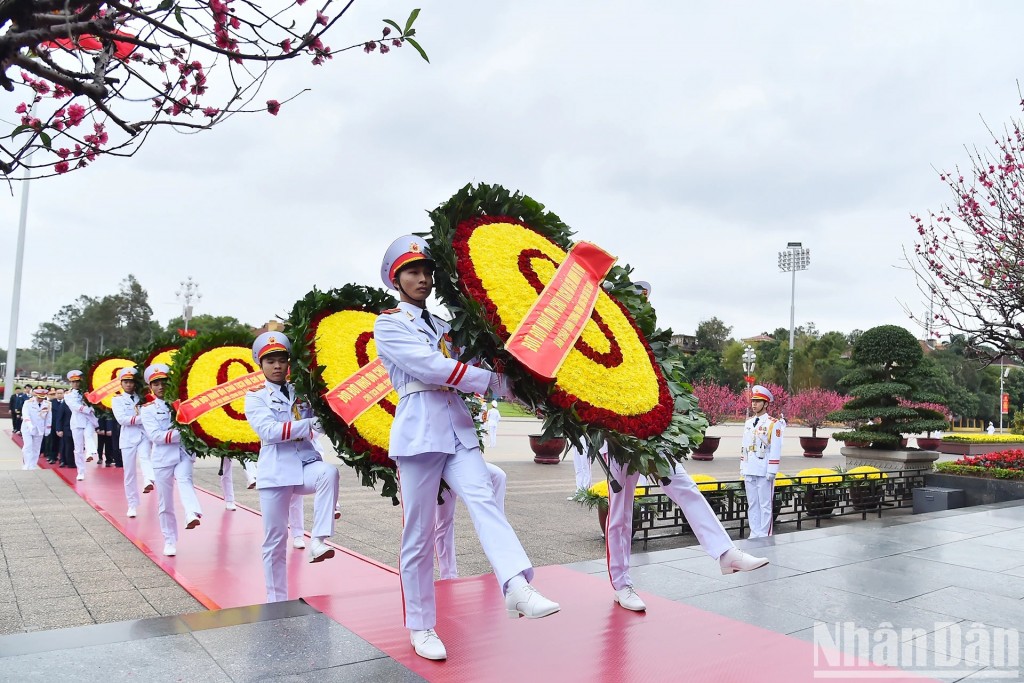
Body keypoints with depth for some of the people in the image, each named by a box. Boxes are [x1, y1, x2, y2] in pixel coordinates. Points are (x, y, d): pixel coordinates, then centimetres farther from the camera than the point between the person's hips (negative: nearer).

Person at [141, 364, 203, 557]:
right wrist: (181, 432, -18)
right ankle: (169, 541, 17)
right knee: (165, 502, 5)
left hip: (183, 453, 0)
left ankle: (192, 515, -51)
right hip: (163, 457, 0)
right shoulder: (147, 409, 3)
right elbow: (155, 436, -10)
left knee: (184, 480, -30)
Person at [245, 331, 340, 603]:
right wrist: (308, 424, -22)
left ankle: (318, 540, -33)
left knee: (329, 472, -34)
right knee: (275, 539, 3)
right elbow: (268, 429, -13)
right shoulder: (255, 397, 5)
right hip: (275, 470, -1)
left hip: (307, 462, 1)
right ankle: (276, 601, 18)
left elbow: (321, 424, 7)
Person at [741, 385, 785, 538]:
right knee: (752, 504, 10)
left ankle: (765, 536, 7)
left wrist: (772, 471, -13)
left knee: (765, 505, 0)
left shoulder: (774, 424, -6)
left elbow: (776, 449, -10)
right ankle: (754, 534, 18)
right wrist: (742, 468, 14)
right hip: (749, 471, 6)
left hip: (764, 472, -6)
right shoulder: (748, 423, 13)